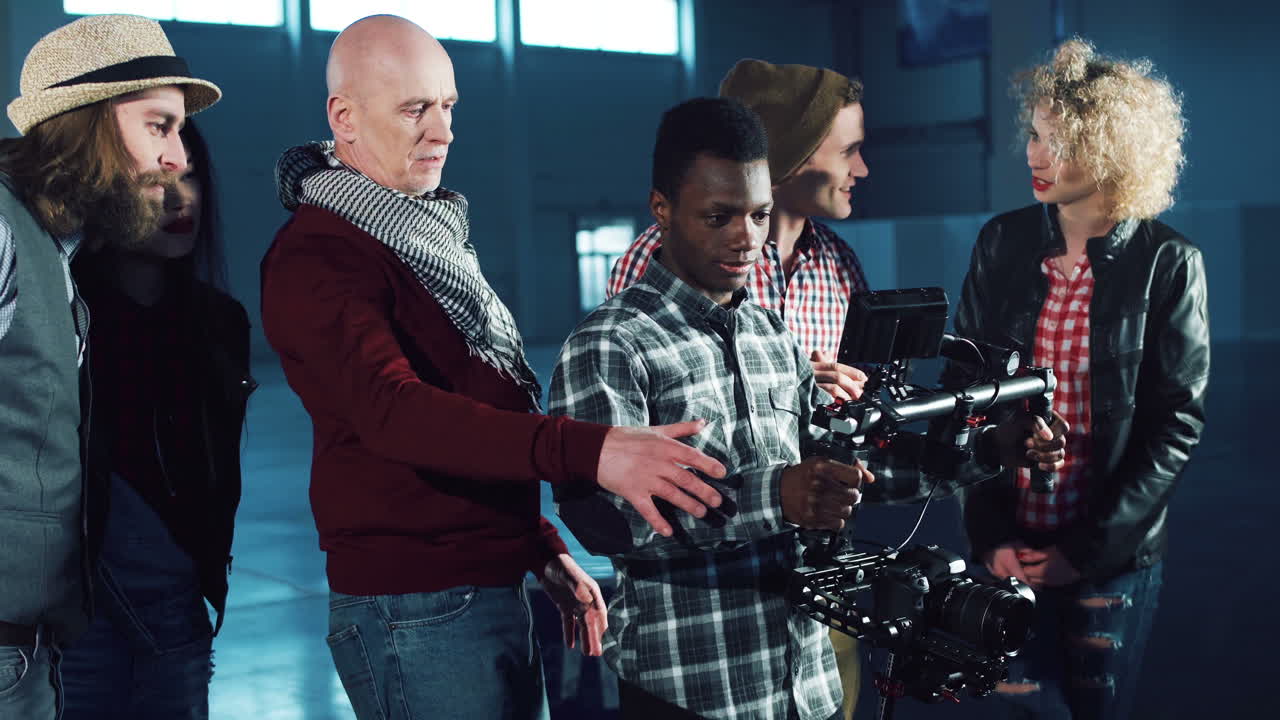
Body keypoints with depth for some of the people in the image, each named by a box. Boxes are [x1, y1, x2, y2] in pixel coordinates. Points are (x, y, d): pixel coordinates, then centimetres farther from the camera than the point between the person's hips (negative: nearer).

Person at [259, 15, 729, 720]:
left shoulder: (428, 233, 16)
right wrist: (589, 451, -39)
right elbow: (392, 411, -30)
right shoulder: (317, 257, -14)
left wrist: (544, 551, 19)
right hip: (417, 606, -9)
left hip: (492, 590, 9)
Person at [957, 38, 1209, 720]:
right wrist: (990, 530, -7)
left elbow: (1176, 421, -7)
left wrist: (1088, 549, -11)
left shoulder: (1168, 263, -7)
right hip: (1009, 544, 2)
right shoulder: (1004, 242, 0)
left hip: (1113, 552, -2)